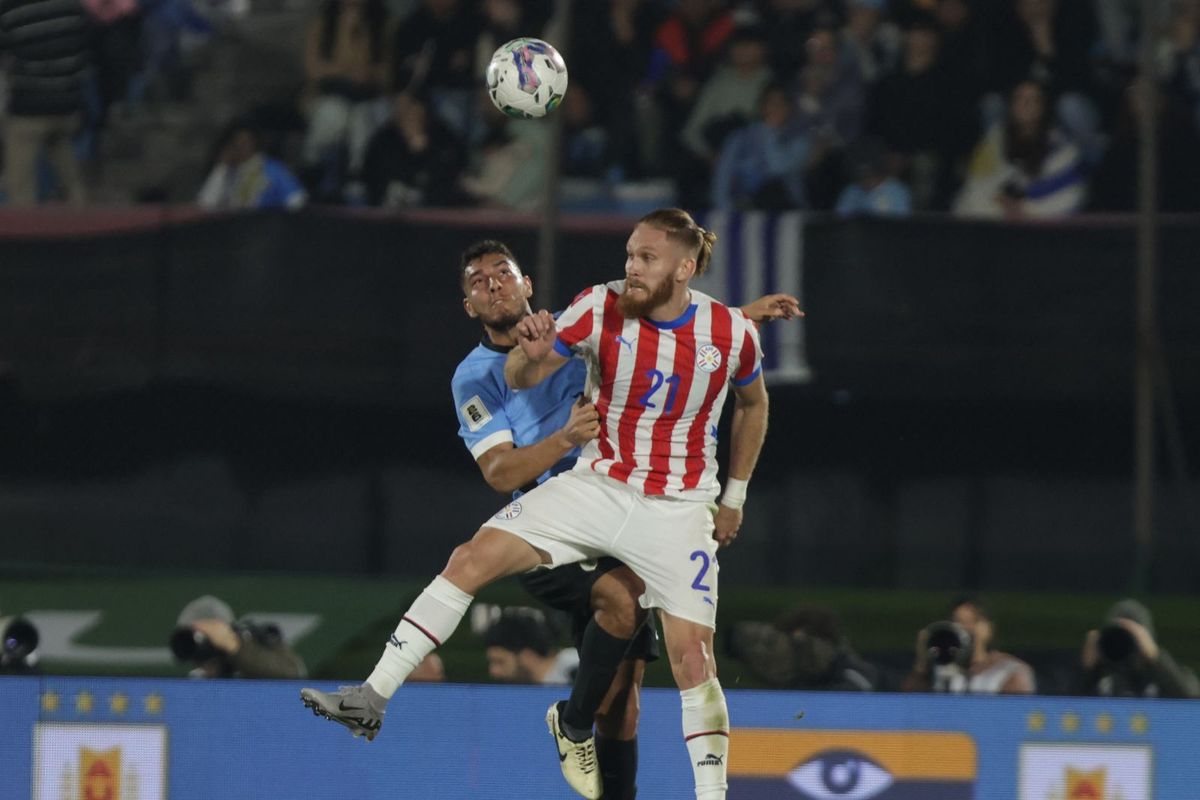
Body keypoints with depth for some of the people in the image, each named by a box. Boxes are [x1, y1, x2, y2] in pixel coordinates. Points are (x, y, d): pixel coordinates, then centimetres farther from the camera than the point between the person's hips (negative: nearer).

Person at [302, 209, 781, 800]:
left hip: (677, 509, -1)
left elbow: (753, 403, 12)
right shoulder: (601, 308, -11)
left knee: (692, 656, -11)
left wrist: (734, 496, 16)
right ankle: (373, 697, -9)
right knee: (473, 559, -12)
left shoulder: (731, 333, -9)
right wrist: (531, 354, -33)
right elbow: (520, 381, -9)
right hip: (595, 486, 1)